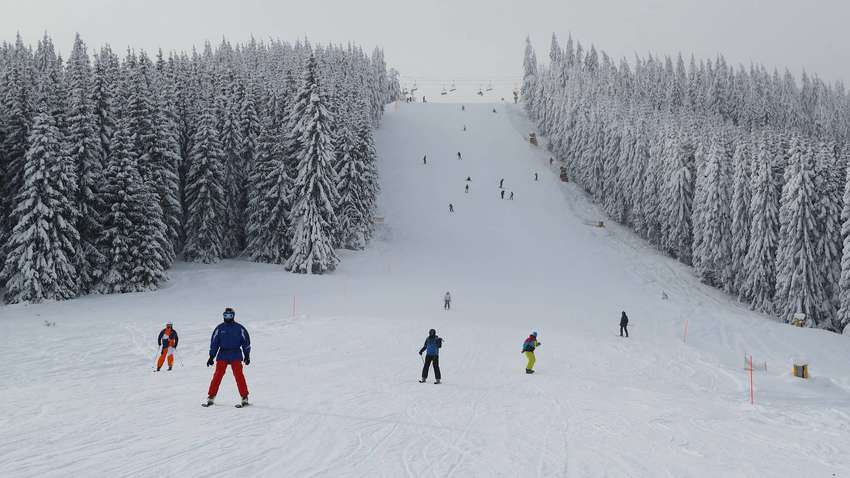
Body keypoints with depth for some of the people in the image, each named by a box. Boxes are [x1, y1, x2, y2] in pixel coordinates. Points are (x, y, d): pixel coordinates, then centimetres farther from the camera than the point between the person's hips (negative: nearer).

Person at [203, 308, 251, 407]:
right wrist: (211, 356, 5)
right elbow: (214, 342, 10)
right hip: (222, 355, 2)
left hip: (236, 355, -2)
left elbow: (246, 341, 8)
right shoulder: (220, 328, 7)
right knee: (217, 376, -3)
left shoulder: (239, 328, 4)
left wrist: (247, 355, 5)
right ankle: (211, 397, 2)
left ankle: (245, 398, -5)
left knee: (238, 376, -8)